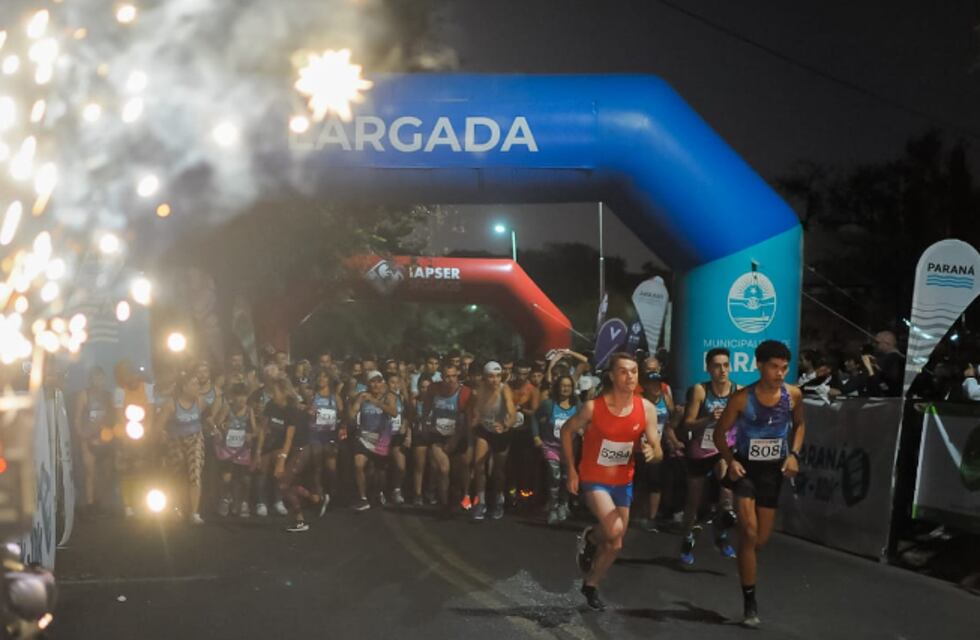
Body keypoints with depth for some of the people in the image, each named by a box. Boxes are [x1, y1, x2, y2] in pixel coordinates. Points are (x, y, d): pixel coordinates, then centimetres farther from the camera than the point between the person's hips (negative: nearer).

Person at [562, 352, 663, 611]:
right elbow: (567, 431, -3)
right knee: (614, 529, -27)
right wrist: (571, 470, -5)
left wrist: (651, 452, -34)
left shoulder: (646, 408, -11)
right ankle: (589, 538, 6)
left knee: (615, 544, 11)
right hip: (593, 479, -4)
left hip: (623, 481, 4)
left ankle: (591, 585, 35)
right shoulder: (593, 407, -19)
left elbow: (658, 452, -9)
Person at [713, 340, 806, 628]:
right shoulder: (742, 398, -18)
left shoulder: (793, 395, -10)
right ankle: (749, 601, -3)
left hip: (773, 469, 3)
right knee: (749, 533, -12)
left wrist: (794, 454, -3)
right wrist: (730, 460, -20)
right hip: (746, 467, -3)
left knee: (762, 538, 10)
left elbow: (799, 424, 11)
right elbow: (720, 432, -5)